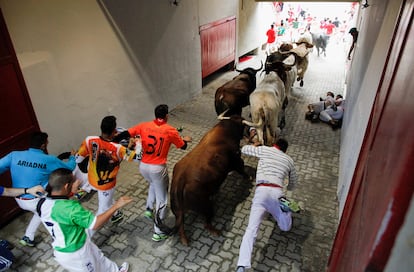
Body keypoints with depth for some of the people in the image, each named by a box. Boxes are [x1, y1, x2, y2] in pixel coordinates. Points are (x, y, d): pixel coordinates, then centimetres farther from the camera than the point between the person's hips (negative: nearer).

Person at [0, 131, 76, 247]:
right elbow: (69, 167, -1)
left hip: (20, 200, 6)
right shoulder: (49, 160, -17)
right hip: (37, 201, -6)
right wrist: (72, 157, 19)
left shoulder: (14, 155, -9)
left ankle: (27, 237, 39)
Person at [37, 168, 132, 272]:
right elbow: (95, 224, -31)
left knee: (98, 257, 28)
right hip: (75, 253, -7)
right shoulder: (69, 207, -34)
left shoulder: (42, 203, -10)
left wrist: (73, 188, 5)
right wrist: (116, 206, -25)